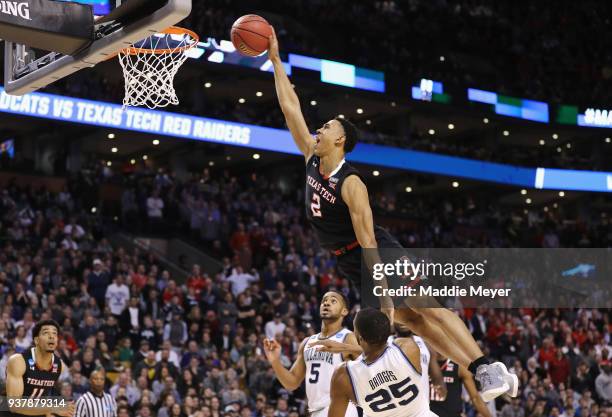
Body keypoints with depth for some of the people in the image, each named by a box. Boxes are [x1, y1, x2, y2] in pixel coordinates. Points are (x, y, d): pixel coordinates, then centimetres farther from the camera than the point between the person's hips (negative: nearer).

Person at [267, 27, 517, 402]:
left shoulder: (350, 183, -21)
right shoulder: (313, 159, 0)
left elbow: (367, 241, -25)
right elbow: (291, 109, 3)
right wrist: (275, 59, 1)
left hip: (379, 254, -8)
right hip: (350, 262, 8)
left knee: (430, 310, -16)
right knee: (410, 319, 1)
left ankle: (489, 369, -23)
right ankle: (473, 372, -1)